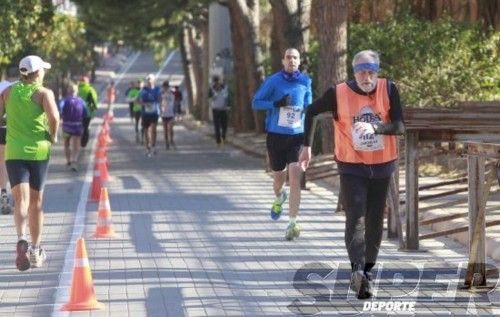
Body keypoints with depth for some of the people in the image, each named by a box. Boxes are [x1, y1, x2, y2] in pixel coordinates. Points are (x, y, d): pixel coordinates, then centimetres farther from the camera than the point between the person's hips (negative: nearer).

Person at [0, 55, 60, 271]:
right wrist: (53, 136, -3)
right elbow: (54, 117, -20)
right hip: (39, 150, -1)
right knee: (36, 202, 14)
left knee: (21, 200, -10)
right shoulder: (44, 93, -4)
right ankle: (36, 250, 21)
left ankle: (21, 239, -37)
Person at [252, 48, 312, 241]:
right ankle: (279, 198, 51)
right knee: (279, 177, 14)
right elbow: (256, 103, -4)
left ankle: (292, 224, -15)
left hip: (297, 136, 0)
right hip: (276, 136, 0)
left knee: (295, 177, -15)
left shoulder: (305, 81, 5)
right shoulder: (273, 81, -4)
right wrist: (277, 104, -17)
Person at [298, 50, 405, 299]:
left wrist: (375, 128, -32)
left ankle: (367, 271, 27)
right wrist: (307, 146, 5)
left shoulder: (388, 90, -8)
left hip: (382, 166, 2)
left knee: (375, 221, 11)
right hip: (352, 167, -2)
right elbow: (311, 112, 6)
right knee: (355, 218, -17)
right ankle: (358, 270, -31)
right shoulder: (338, 93, -10)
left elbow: (399, 127, -14)